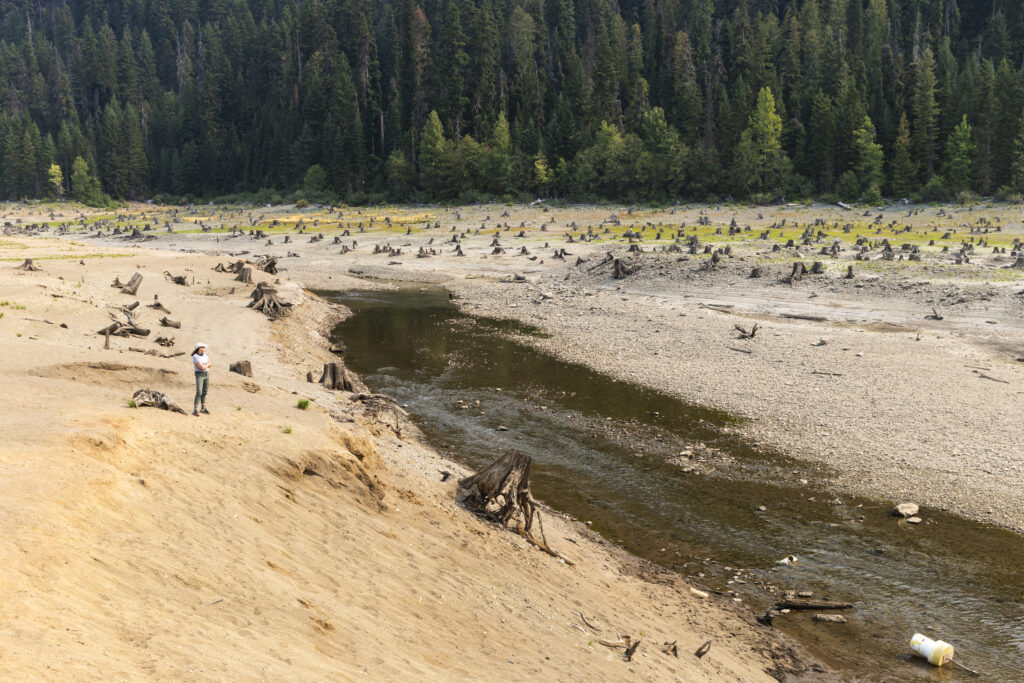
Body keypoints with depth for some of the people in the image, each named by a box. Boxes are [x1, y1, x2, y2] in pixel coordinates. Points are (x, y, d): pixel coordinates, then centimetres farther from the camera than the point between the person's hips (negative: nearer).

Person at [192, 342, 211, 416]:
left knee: (204, 393, 12)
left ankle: (203, 409, 22)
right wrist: (207, 364, -4)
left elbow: (210, 365, 4)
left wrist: (204, 365, -13)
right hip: (199, 375, -7)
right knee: (199, 393, -14)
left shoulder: (205, 355, 7)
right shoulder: (195, 357, -18)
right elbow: (201, 367, -22)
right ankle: (195, 411, -11)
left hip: (206, 375, 7)